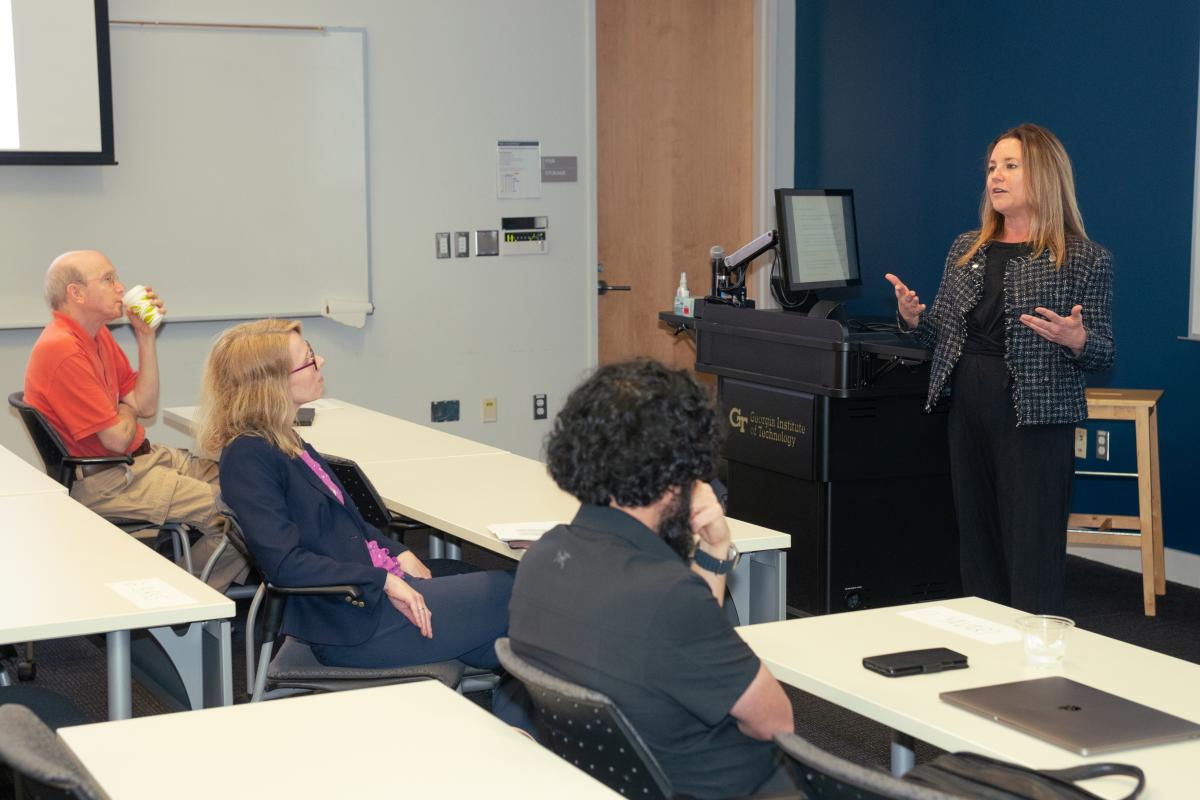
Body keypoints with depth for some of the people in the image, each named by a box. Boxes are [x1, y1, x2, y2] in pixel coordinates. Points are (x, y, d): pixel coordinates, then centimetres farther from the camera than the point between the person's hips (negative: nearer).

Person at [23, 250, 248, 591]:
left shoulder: (98, 334, 10)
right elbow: (118, 438, -20)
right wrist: (127, 410, 3)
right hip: (102, 482, -10)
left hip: (141, 457, 11)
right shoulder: (62, 351, -21)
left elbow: (146, 406, 9)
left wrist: (146, 336, 2)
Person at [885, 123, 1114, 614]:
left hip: (1034, 418, -5)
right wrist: (914, 319, -4)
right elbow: (944, 334, 16)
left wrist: (1076, 340, -22)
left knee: (1032, 556, -5)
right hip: (969, 412, 5)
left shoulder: (1084, 259, -3)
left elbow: (1103, 356, -1)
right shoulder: (966, 250, 12)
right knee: (977, 543, 10)